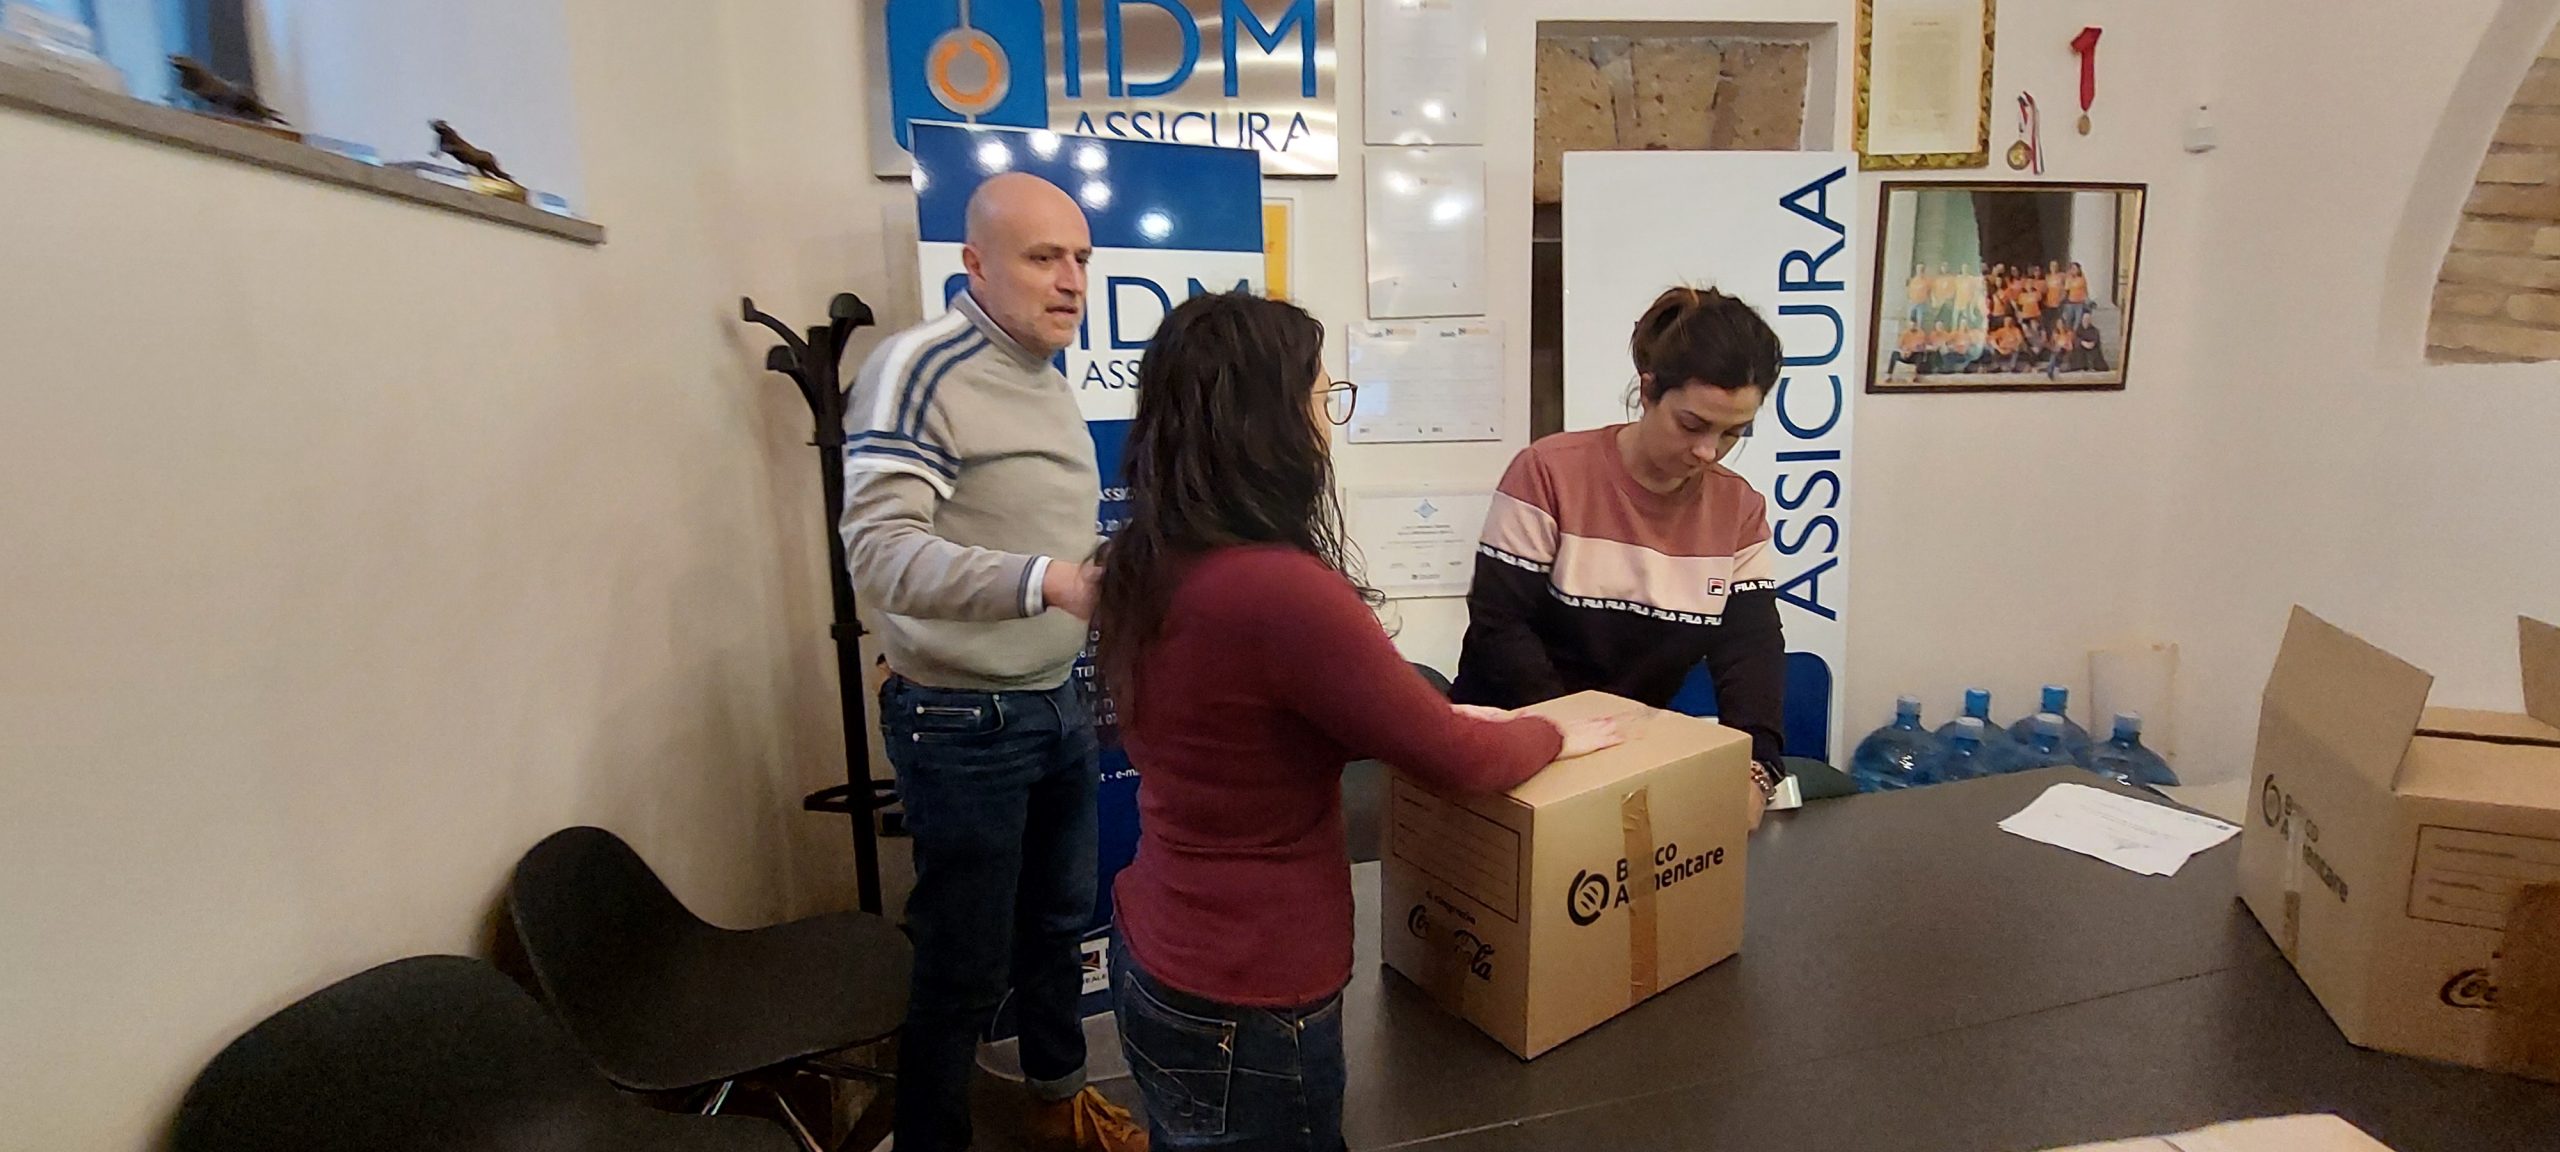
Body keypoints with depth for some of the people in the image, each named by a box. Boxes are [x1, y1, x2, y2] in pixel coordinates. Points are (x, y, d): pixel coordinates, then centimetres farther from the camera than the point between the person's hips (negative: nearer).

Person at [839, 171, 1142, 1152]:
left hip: (1059, 706, 8)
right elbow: (878, 547, -29)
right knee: (964, 965, 7)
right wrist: (1044, 581, -41)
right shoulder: (921, 368, -17)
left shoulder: (1044, 375, 11)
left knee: (1059, 924, 22)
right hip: (964, 722, -8)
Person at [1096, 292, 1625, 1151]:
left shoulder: (1142, 565, -3)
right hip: (1245, 1004, -8)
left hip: (1153, 956, 8)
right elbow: (1459, 763, -18)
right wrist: (1552, 735, 2)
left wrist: (1427, 715, 13)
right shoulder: (1280, 590, -30)